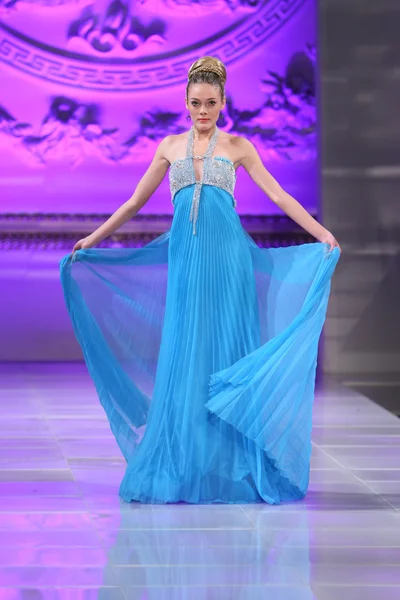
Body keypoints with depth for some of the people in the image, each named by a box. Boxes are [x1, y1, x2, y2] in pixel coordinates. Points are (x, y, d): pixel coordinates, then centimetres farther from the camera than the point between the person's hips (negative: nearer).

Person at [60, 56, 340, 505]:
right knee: (185, 358, -1)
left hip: (227, 256, -2)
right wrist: (92, 239, 14)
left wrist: (321, 233, -9)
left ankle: (231, 466, 2)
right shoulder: (170, 146, 13)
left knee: (228, 352, -3)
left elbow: (278, 196, 2)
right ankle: (182, 467, 5)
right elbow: (135, 202, 17)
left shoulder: (237, 146, 7)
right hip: (186, 258, 2)